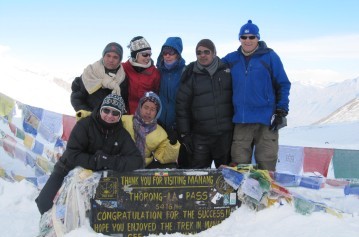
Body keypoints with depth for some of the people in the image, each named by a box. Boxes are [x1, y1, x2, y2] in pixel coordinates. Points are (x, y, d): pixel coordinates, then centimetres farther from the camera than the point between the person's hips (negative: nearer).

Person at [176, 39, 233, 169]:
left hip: (226, 133, 1)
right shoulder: (191, 75, 1)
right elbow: (181, 105, 1)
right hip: (201, 135, -1)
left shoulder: (227, 70, 3)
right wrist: (184, 133, -3)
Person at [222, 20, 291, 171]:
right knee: (239, 164, 8)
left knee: (266, 164, 2)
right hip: (240, 121, 3)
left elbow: (283, 85, 3)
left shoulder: (269, 56, 1)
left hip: (266, 121, -3)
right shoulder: (232, 59, 10)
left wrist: (281, 112, -4)